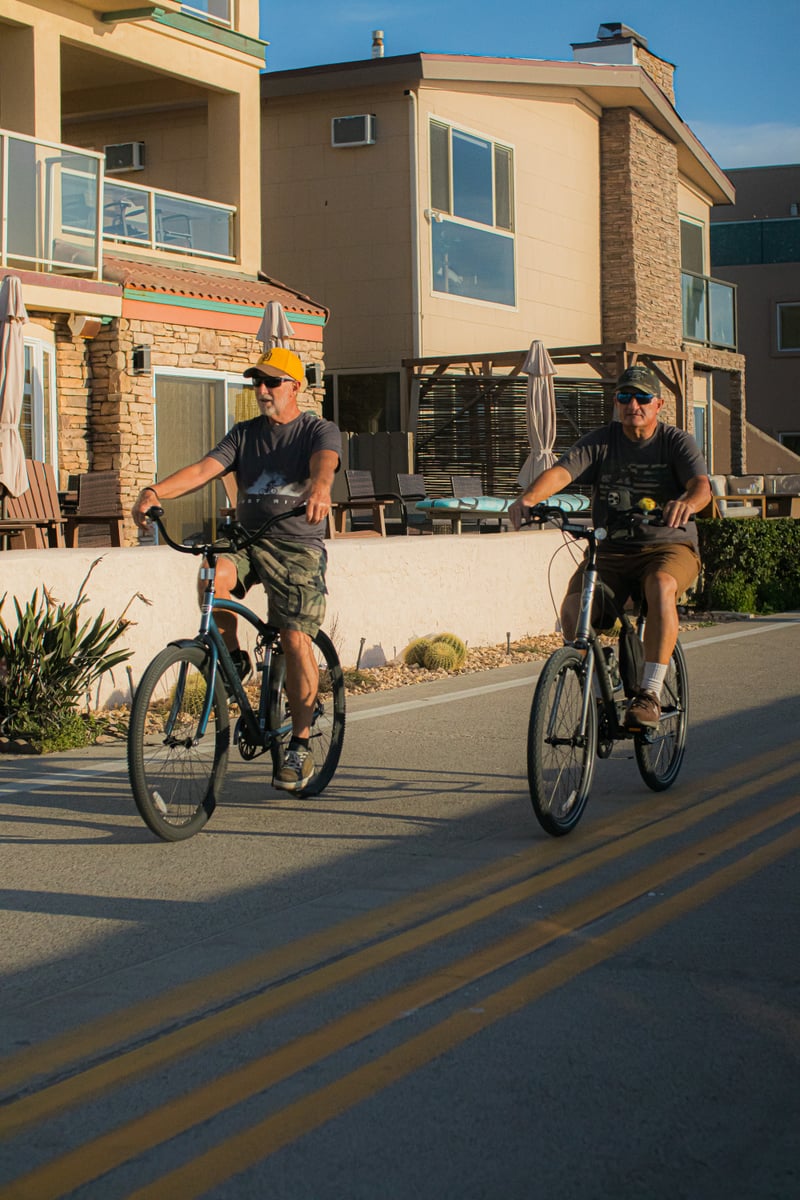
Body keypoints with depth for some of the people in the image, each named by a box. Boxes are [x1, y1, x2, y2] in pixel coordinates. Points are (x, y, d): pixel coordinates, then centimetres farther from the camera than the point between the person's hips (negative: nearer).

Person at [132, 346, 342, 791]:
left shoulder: (320, 430, 2)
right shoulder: (244, 434, 14)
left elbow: (324, 462, -22)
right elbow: (204, 469, -2)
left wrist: (319, 489, -47)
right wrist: (156, 491, -21)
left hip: (298, 546, -3)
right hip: (247, 540, 4)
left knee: (295, 639, -15)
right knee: (214, 579, -30)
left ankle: (301, 745, -4)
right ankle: (233, 659, -4)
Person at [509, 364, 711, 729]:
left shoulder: (677, 442, 0)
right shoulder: (599, 442, 5)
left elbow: (701, 485, -18)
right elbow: (561, 471, -12)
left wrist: (686, 502, -43)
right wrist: (530, 497, -34)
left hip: (669, 547, -2)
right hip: (611, 551, 2)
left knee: (661, 585, -37)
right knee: (573, 608, -25)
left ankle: (650, 693, -34)